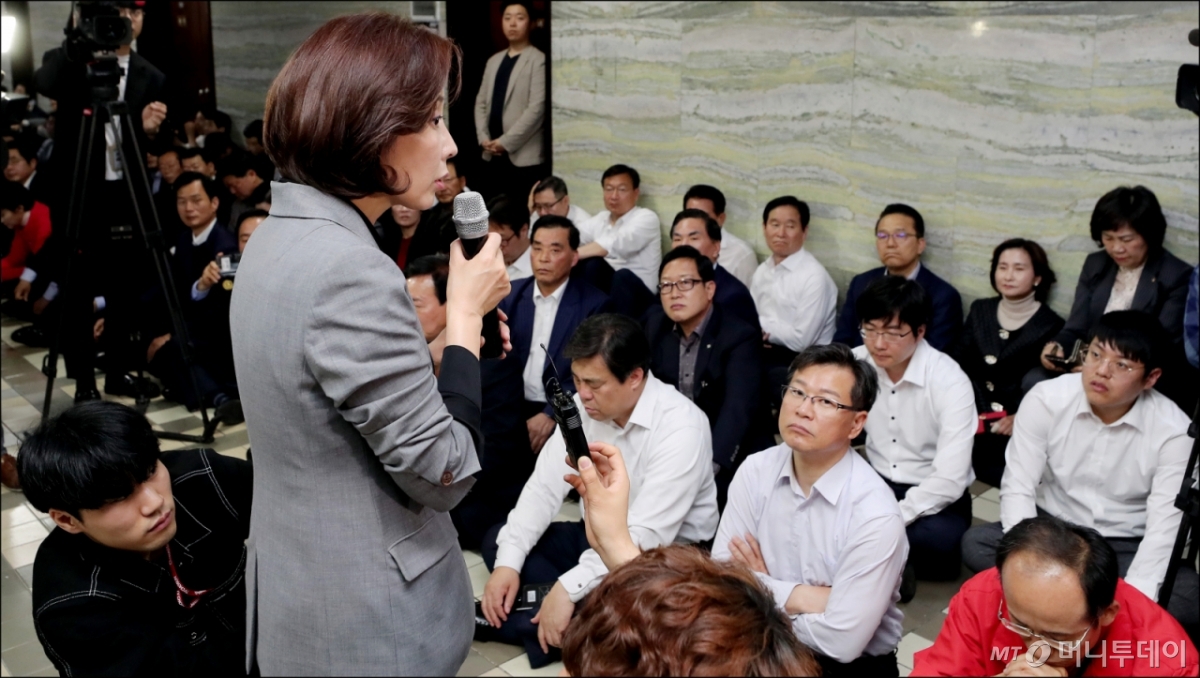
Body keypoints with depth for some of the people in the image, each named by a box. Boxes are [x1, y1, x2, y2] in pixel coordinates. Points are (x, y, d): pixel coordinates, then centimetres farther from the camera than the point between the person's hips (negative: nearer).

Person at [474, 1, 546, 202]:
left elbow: (537, 107, -13)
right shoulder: (493, 61, 17)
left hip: (524, 156, -6)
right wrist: (483, 138, -1)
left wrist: (506, 142, -13)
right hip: (492, 155, 6)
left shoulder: (538, 60, -5)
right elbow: (481, 102, 15)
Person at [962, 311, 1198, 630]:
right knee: (975, 544, -26)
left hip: (1127, 547, -1)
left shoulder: (1174, 431, -17)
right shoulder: (1045, 399, -15)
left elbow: (1165, 525, -21)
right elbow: (1017, 487, -15)